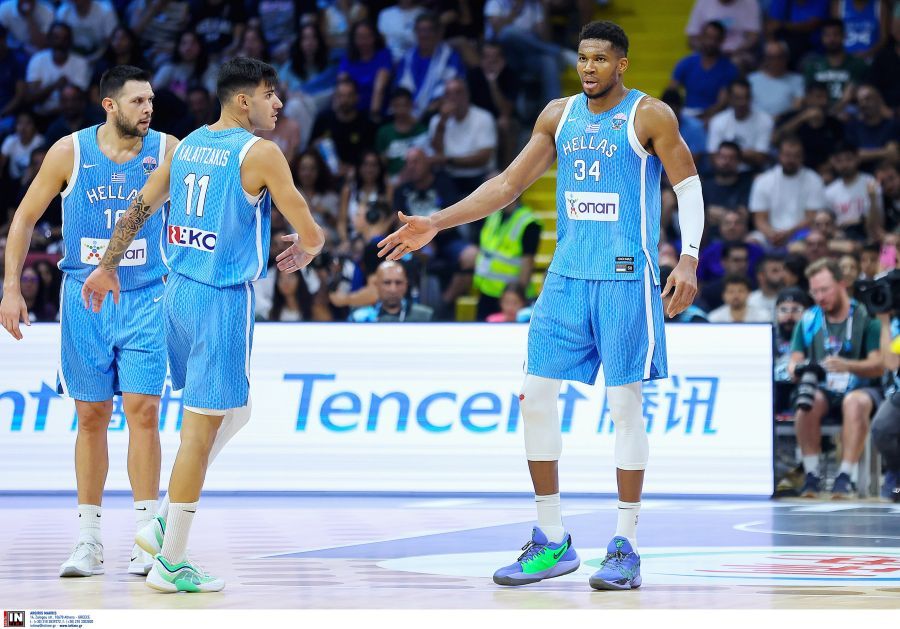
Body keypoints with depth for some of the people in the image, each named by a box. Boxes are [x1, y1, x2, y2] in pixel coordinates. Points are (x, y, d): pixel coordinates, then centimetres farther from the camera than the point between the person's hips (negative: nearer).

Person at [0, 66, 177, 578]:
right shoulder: (70, 152, -4)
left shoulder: (166, 150, -4)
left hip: (145, 300, -1)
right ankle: (89, 542, 12)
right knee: (91, 416, 5)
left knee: (143, 411, -9)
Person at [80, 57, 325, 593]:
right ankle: (171, 561, 1)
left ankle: (165, 520, 17)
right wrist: (304, 250, 16)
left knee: (233, 413, 22)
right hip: (225, 300, -8)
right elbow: (312, 235, -7)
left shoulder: (188, 144, 10)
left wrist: (107, 267, 26)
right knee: (202, 426, -2)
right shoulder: (261, 153, -10)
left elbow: (138, 210, 15)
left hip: (179, 289, 8)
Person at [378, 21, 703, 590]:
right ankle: (552, 543, 9)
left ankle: (626, 547, 3)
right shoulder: (559, 115, 10)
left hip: (626, 278, -5)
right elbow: (509, 185, 14)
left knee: (625, 405, -4)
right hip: (567, 276, 6)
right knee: (536, 396, 0)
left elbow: (689, 185, -4)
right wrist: (436, 224, 8)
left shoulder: (650, 116, -5)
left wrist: (688, 260, -16)